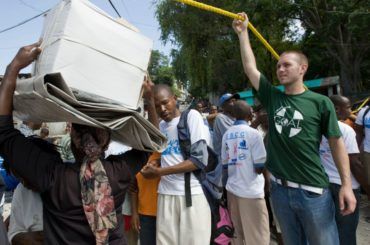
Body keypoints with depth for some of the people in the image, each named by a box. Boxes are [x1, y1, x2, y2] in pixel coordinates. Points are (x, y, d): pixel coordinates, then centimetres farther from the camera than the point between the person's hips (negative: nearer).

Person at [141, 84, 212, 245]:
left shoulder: (192, 116, -4)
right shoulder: (161, 125, 14)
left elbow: (200, 159, -12)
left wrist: (159, 172, -12)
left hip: (193, 193, -4)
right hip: (166, 194, 5)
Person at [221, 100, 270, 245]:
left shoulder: (226, 134, 5)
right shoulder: (253, 133, -12)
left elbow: (225, 163, 8)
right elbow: (259, 167, -12)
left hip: (232, 188, 6)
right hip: (251, 191, -6)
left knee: (237, 233, 17)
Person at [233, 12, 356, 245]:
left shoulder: (320, 102, -5)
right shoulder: (273, 97, 3)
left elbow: (336, 142, -3)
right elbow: (250, 68, 3)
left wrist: (347, 184, -8)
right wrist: (243, 32, 7)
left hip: (313, 191, -3)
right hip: (280, 189, 4)